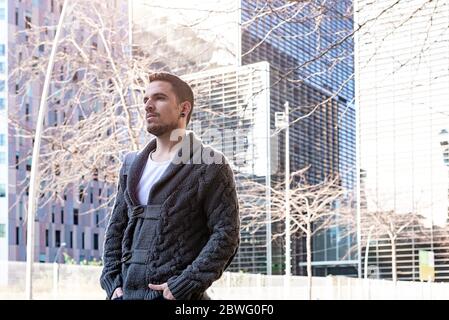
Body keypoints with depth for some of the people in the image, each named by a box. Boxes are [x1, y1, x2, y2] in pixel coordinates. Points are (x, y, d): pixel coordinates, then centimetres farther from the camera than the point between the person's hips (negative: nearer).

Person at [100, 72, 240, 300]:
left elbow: (226, 234, -9)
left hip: (178, 298, -6)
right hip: (128, 293, 6)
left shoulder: (210, 167, -2)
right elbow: (116, 228, 19)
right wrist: (113, 283, 5)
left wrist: (183, 285, -16)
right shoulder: (132, 166, 17)